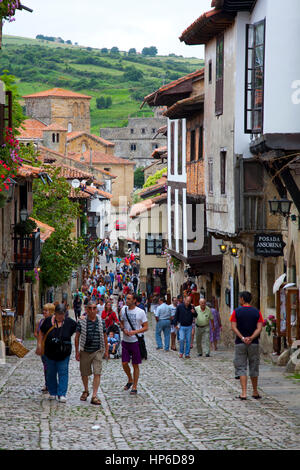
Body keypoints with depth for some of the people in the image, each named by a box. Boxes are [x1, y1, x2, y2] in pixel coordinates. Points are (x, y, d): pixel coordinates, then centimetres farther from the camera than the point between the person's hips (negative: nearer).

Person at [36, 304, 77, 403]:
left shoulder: (69, 322, -2)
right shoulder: (48, 321, -2)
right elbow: (41, 333, 9)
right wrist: (39, 345, 4)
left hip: (64, 353, -1)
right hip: (50, 352, 1)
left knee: (63, 373, -5)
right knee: (51, 373, 9)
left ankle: (62, 394, -5)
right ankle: (53, 393, 23)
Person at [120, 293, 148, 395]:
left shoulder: (140, 312, -9)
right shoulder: (123, 310, 4)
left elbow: (145, 327, -7)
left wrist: (135, 332, -21)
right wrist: (123, 329, -7)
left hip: (136, 341, -4)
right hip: (125, 341, 4)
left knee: (135, 365, 3)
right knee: (124, 363, 3)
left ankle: (134, 387, 12)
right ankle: (130, 380, 29)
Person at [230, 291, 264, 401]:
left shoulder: (236, 312, -2)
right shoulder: (257, 312, 2)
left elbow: (233, 327, -10)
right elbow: (259, 328, -7)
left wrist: (242, 338, -15)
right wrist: (251, 338, -13)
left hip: (240, 343, -2)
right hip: (254, 343, 2)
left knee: (241, 368, 1)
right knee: (254, 368, 13)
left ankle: (244, 393, -9)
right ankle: (255, 392, 23)